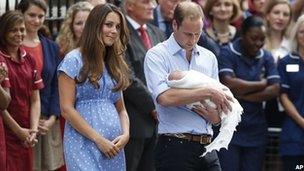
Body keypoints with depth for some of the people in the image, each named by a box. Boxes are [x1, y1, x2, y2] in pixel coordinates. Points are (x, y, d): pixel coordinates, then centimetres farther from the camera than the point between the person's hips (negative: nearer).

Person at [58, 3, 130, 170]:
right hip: (83, 142, -6)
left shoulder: (115, 63, 16)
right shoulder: (74, 60, -3)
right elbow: (66, 109, -9)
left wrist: (125, 134, -2)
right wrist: (98, 139, -12)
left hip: (113, 144, 6)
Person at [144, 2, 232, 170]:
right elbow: (164, 97, -20)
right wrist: (208, 92, -17)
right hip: (175, 146, -6)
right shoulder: (157, 55, -3)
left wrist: (216, 117, -6)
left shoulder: (209, 57, 15)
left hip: (206, 147, 6)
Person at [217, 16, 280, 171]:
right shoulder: (227, 53, -5)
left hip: (256, 131, 4)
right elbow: (229, 84, -19)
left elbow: (274, 90, -1)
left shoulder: (266, 58, 9)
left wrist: (243, 95, -12)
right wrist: (261, 84, -5)